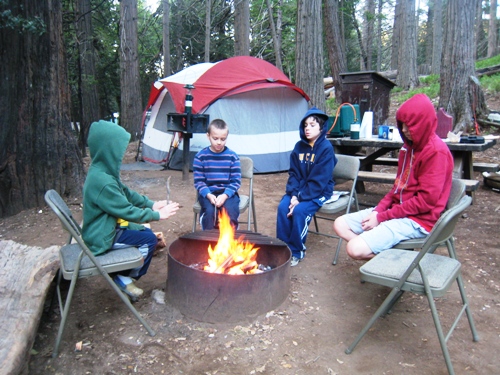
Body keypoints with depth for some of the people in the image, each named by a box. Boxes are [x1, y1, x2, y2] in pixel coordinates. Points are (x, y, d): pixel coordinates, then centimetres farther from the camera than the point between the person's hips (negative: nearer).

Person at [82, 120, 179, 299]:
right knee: (149, 240, -9)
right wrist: (158, 215, -13)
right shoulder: (102, 181, -30)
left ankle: (123, 274, 16)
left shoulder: (104, 171, 2)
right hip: (102, 237, -10)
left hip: (107, 227, 10)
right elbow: (128, 211, -24)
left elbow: (127, 194, 14)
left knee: (146, 232, 11)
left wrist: (152, 204, 5)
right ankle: (124, 278, 6)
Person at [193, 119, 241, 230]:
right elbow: (198, 181, 0)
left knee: (230, 210, -28)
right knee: (210, 211, -29)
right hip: (208, 193, 0)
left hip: (228, 193, 0)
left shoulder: (232, 156, 1)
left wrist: (225, 195, -17)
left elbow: (236, 181, 0)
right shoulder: (201, 156, 1)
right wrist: (208, 195, -17)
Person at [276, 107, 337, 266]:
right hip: (299, 189, 5)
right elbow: (293, 173, 3)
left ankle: (297, 251, -9)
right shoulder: (299, 146, 3)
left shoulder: (326, 148, -14)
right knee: (283, 207, -21)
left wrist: (301, 198, -23)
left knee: (299, 210, -28)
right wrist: (293, 194, -13)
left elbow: (319, 180, -19)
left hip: (319, 192, -5)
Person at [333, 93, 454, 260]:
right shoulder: (410, 145, 9)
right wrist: (379, 209, -1)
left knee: (356, 249, -24)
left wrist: (382, 217, -18)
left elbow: (425, 200, -21)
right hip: (396, 208, 9)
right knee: (340, 224, 4)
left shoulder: (436, 151, -18)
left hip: (418, 220, -9)